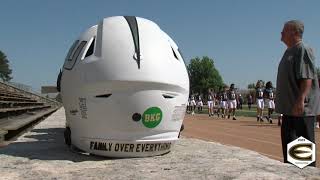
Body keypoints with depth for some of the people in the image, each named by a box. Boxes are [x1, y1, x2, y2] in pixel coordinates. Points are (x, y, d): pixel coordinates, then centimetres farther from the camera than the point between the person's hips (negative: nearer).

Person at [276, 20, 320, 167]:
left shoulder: (303, 50, -12)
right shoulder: (289, 51, 17)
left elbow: (307, 77, -22)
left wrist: (300, 100, -29)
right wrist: (282, 101, 21)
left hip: (302, 107, -10)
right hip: (289, 106, 10)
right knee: (287, 139, 17)